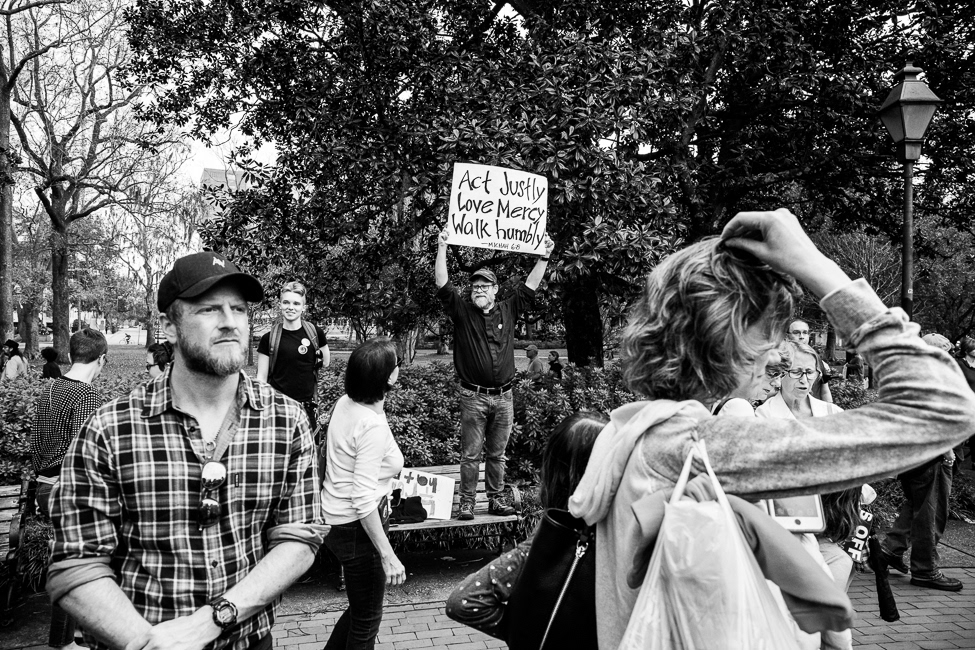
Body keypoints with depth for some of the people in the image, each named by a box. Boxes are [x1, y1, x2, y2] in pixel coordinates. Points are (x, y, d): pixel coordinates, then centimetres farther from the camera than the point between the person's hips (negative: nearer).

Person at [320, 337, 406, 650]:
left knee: (361, 606, 26)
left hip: (335, 517, 8)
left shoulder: (345, 402, -3)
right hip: (356, 527, -8)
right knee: (367, 618, 13)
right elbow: (364, 501, -28)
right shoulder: (373, 426, -28)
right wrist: (388, 555, -24)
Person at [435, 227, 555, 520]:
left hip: (503, 397, 3)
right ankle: (467, 503, 8)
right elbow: (442, 284, -6)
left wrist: (544, 256, 8)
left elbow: (530, 285, 12)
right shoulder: (462, 312, 2)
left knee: (497, 453, 11)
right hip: (474, 397, -2)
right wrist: (442, 248, -12)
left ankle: (496, 500, 20)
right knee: (471, 454, 1)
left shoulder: (508, 310, 10)